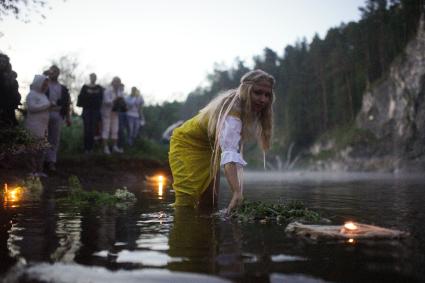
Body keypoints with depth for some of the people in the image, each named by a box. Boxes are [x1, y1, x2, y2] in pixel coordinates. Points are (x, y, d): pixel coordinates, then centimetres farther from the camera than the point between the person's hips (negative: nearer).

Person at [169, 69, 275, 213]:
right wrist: (237, 192, -65)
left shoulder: (249, 109, -11)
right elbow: (229, 153, -53)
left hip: (209, 148, 8)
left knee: (209, 201, 9)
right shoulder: (232, 114, -38)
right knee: (186, 200, -19)